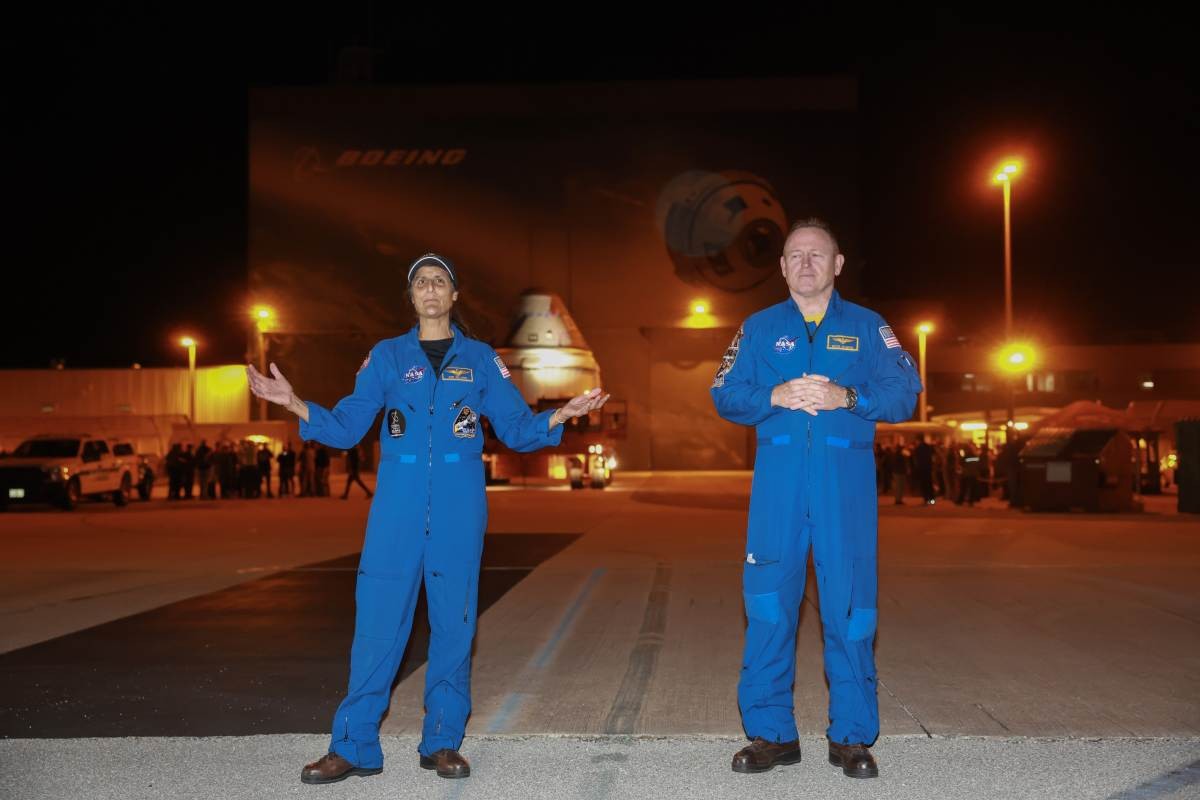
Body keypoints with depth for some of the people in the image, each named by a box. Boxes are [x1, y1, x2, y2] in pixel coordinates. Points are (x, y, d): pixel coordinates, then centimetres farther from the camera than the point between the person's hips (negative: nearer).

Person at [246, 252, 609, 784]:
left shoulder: (480, 359, 10)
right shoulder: (387, 356, 10)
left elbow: (517, 430, 8)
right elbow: (346, 427, 4)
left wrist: (562, 415, -10)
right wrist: (294, 404, -12)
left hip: (459, 508, 0)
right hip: (398, 505, 0)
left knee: (453, 621, 3)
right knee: (378, 621, -4)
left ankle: (443, 743, 13)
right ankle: (353, 747, 4)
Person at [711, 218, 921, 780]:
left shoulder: (868, 327, 10)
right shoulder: (759, 328, 14)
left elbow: (904, 393, 1)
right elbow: (725, 396, 7)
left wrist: (847, 397, -16)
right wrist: (775, 397, -11)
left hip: (846, 477, -1)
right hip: (777, 475, 1)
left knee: (850, 603, -2)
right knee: (768, 602, -1)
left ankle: (852, 737, 9)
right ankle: (770, 733, 9)